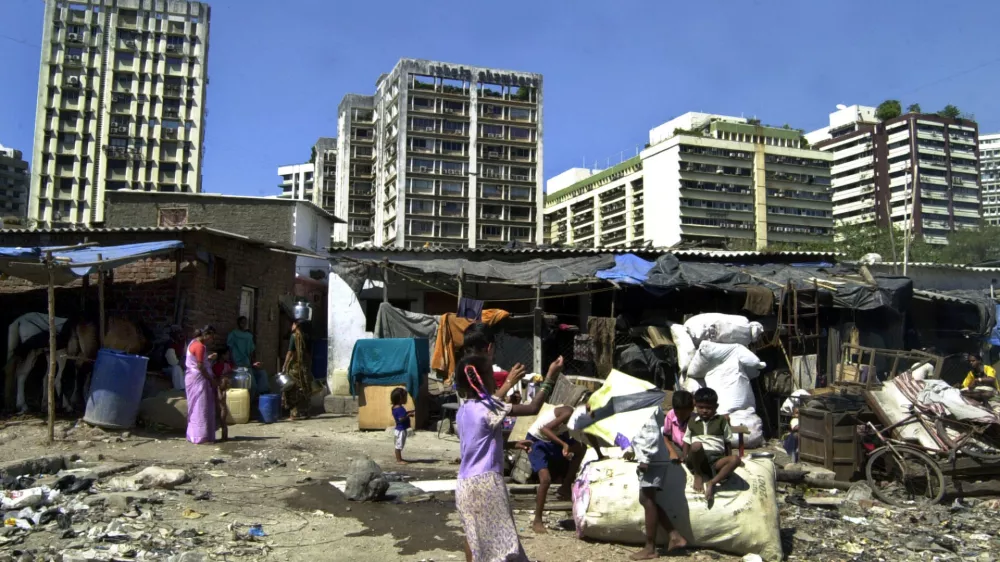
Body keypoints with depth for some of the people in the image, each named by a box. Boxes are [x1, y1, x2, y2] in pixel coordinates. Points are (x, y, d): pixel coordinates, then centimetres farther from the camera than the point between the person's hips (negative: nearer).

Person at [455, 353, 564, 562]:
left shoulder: (464, 408, 6)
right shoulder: (487, 408, -17)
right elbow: (533, 409, -18)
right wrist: (550, 378, -12)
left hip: (466, 483, 9)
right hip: (485, 482, -9)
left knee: (474, 536, 20)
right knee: (498, 540, -2)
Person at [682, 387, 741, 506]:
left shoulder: (721, 420, 11)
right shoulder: (692, 422, 12)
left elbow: (727, 442, 14)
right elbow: (687, 442, 14)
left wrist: (727, 460, 5)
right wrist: (685, 459, 2)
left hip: (716, 459, 1)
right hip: (698, 460, -1)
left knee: (735, 459, -30)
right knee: (697, 445, -36)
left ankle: (712, 482, -23)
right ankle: (698, 475, -10)